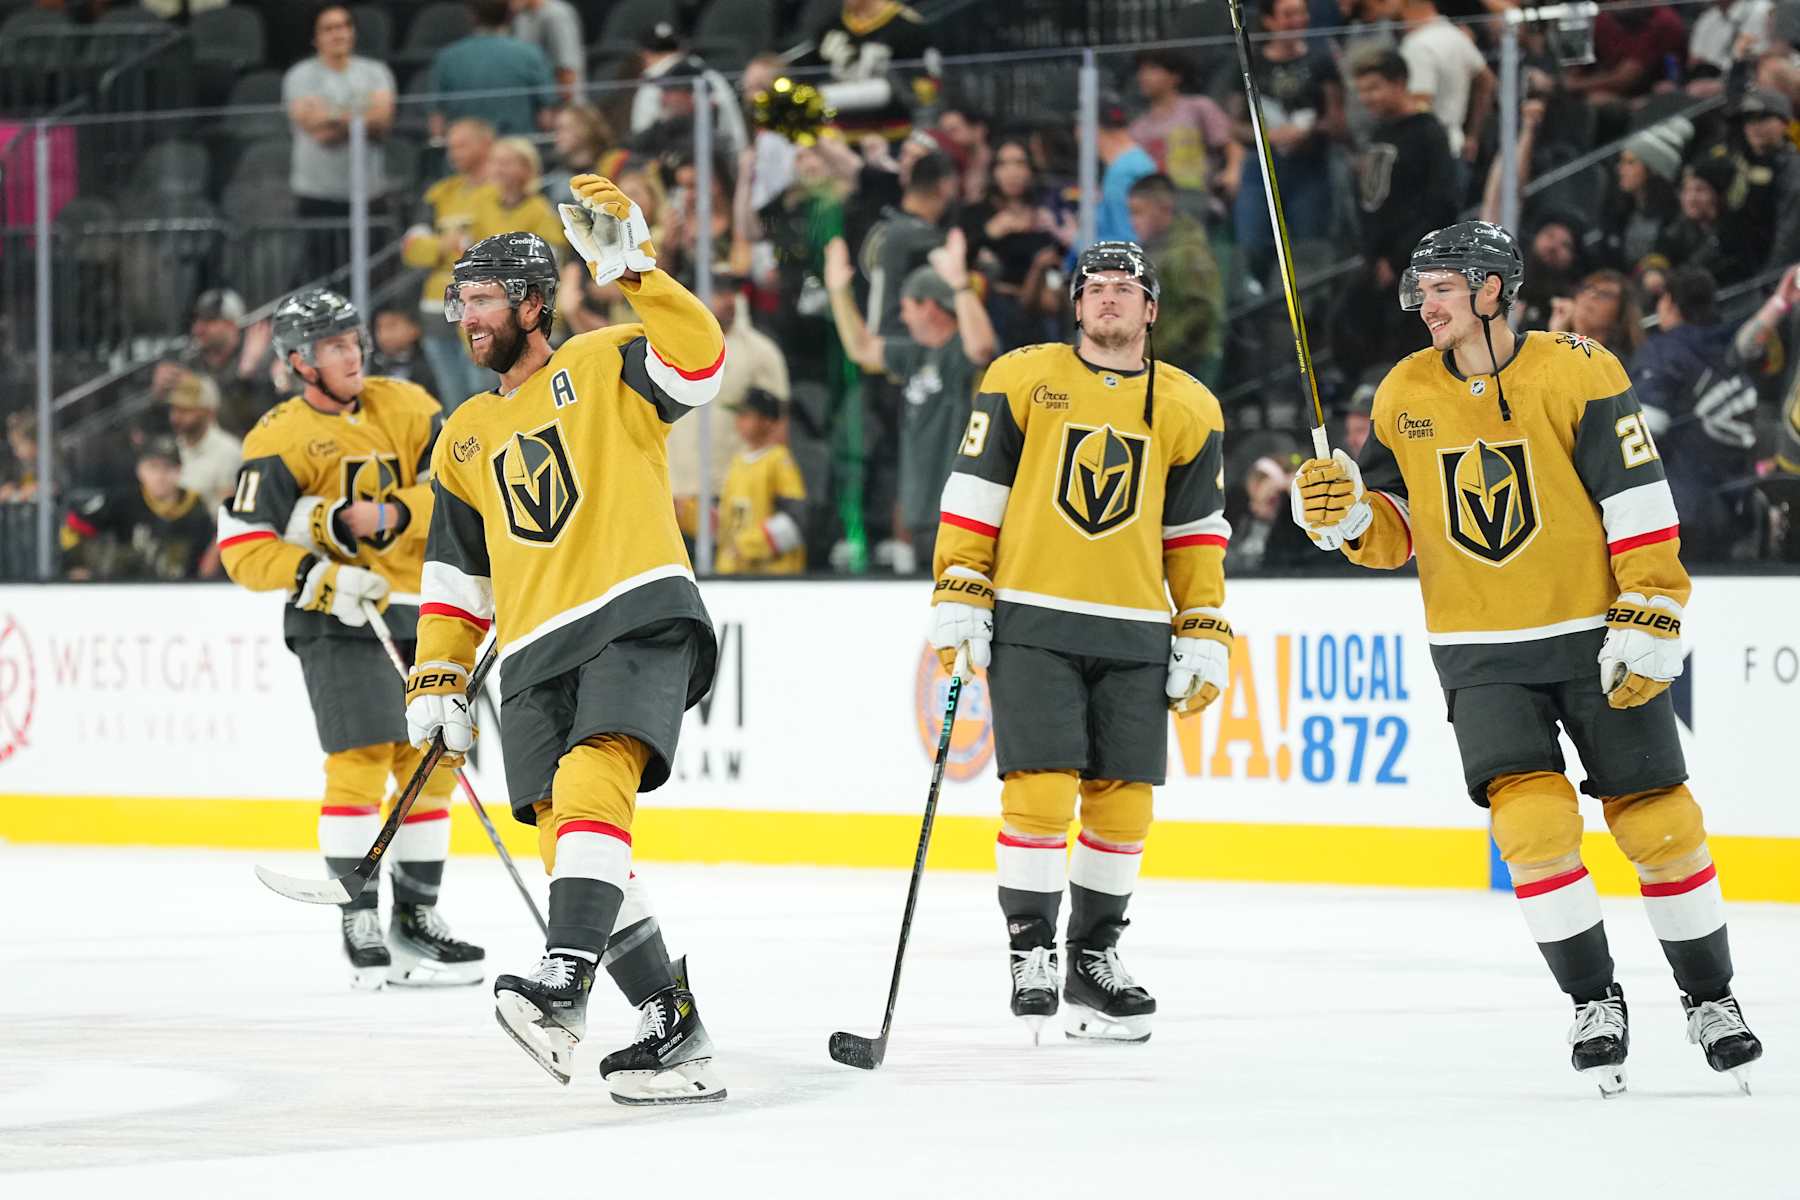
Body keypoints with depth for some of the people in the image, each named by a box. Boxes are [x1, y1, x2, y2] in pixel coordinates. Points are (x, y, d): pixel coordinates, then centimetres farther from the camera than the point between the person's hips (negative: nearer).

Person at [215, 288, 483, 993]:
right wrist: (320, 579, -25)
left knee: (431, 761, 8)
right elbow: (242, 550, -12)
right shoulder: (280, 440, -9)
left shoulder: (404, 407, 5)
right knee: (361, 758, -16)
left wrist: (387, 516, -20)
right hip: (336, 619, -5)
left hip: (418, 611, 5)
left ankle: (416, 916, 20)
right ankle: (359, 922, -10)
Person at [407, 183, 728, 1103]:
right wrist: (437, 681, 16)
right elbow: (455, 576, 24)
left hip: (637, 619, -6)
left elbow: (697, 360, -15)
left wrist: (631, 264, -21)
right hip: (535, 654, 6)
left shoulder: (602, 366, 5)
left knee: (590, 779, -27)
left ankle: (564, 982, -38)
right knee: (566, 834, -5)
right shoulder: (467, 438, 22)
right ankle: (670, 1032, -3)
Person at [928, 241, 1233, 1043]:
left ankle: (1094, 959, 16)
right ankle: (1031, 955, -1)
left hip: (1135, 633, 3)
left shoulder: (1189, 411, 8)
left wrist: (1205, 636, 7)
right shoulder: (1022, 380, 1)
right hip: (1032, 623, -3)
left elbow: (1196, 534, 12)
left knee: (1122, 799, 2)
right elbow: (974, 493, 1)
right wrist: (958, 597, -6)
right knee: (1040, 789, -11)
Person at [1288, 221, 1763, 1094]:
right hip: (1481, 654, 2)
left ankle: (1709, 995, 18)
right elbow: (1395, 530, 9)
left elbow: (1640, 505, -12)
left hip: (1595, 637, -2)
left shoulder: (1577, 373, -12)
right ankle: (1593, 1003, 1)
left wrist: (1646, 629, -16)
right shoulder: (1405, 396, 2)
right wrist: (1344, 513, -13)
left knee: (1657, 822, 1)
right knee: (1532, 823, -13)